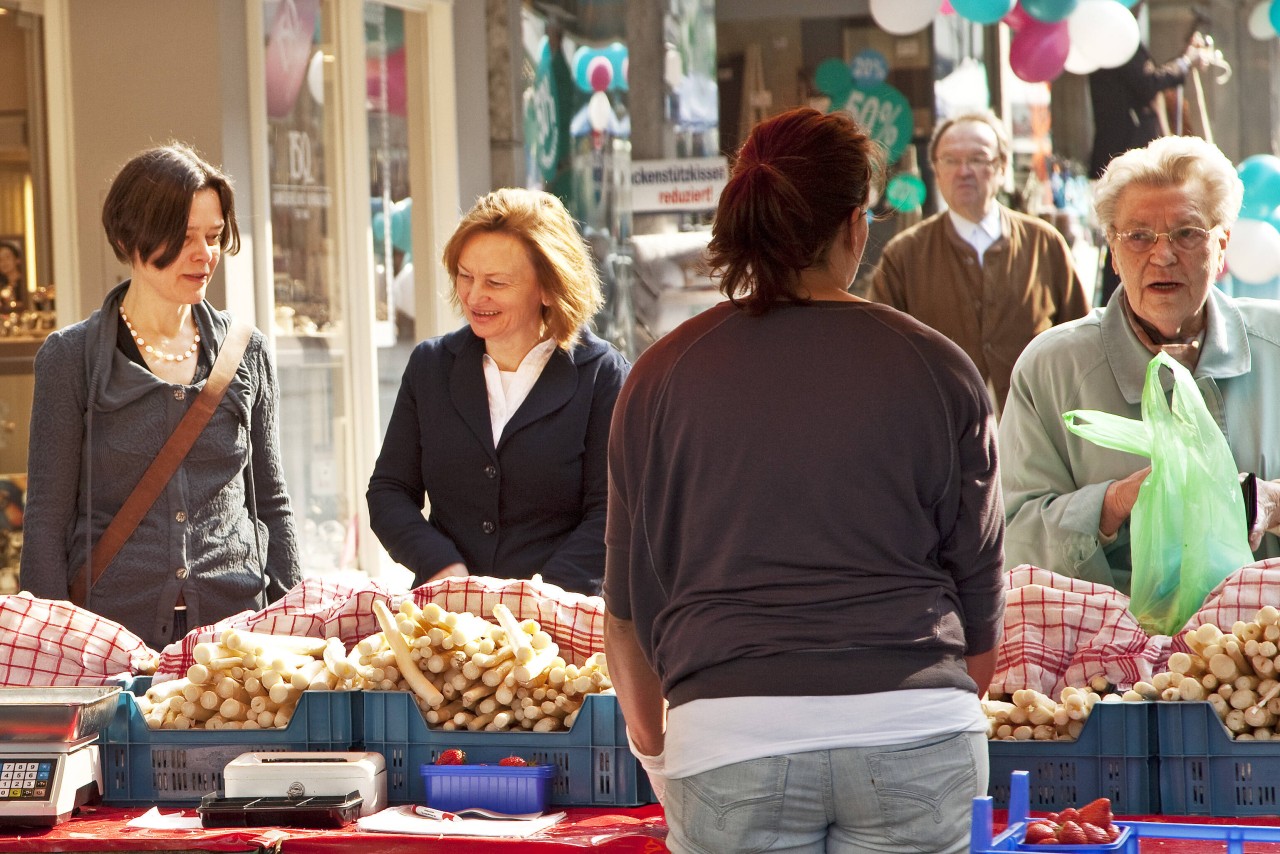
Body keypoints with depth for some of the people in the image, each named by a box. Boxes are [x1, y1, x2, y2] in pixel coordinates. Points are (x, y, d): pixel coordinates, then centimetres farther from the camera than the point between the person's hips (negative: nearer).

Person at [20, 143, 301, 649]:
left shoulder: (246, 351, 9)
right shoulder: (71, 357, 0)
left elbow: (272, 504, 13)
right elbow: (47, 519, 0)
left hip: (235, 622, 3)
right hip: (112, 628, -2)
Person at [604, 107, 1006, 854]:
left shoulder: (662, 377, 5)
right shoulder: (938, 370, 4)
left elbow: (629, 608, 11)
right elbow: (980, 586, 10)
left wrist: (655, 748, 24)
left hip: (731, 739, 0)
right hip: (916, 730, 0)